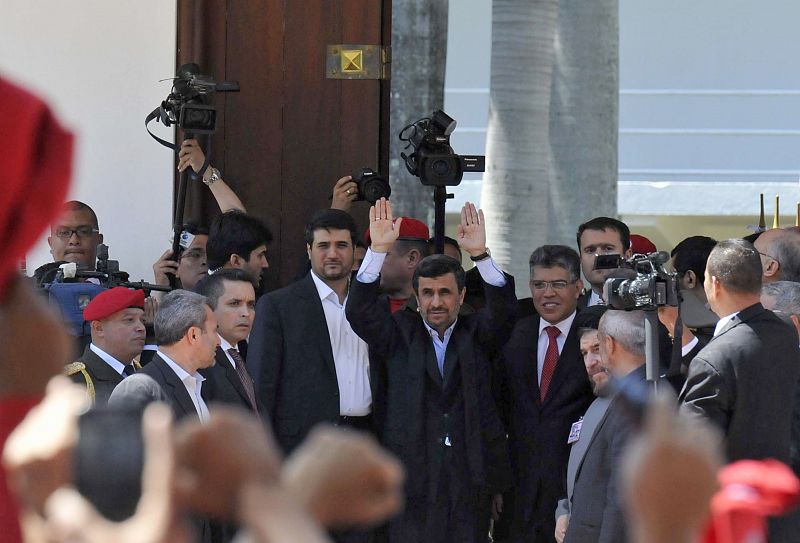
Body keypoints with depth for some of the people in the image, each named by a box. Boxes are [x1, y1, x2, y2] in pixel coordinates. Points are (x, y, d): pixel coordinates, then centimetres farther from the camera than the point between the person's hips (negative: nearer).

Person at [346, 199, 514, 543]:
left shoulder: (477, 334, 10)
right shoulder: (400, 335, 9)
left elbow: (503, 312, -8)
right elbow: (360, 311, -6)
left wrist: (480, 254, -22)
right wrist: (379, 250, -18)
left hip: (471, 475, 1)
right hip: (412, 473, -1)